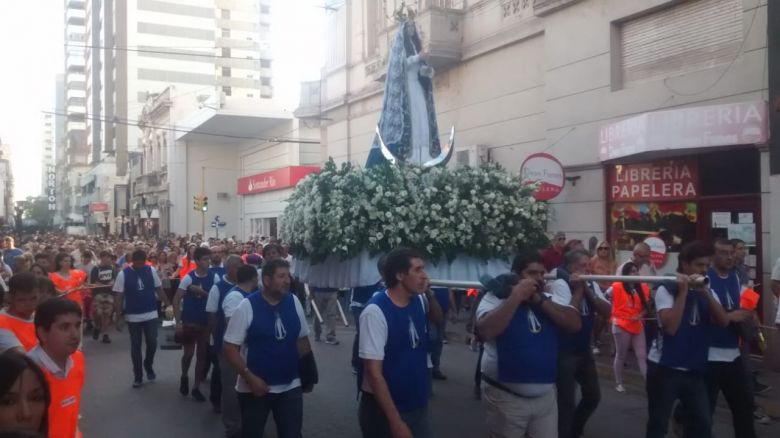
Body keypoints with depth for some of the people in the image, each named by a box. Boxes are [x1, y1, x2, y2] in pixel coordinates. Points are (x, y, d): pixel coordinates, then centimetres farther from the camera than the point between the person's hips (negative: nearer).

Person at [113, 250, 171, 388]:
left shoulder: (151, 270, -3)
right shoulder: (123, 274, -8)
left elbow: (159, 289, 4)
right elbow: (119, 296, -5)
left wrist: (169, 305, 0)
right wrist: (118, 316, -9)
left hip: (151, 314, 1)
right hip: (133, 316, -1)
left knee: (152, 343, 0)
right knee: (136, 347, 7)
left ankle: (148, 365, 28)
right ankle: (137, 376, 20)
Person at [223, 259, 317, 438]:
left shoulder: (294, 302, -1)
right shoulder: (247, 306, -14)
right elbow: (230, 348, -12)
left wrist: (308, 374, 9)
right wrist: (250, 378, -18)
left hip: (291, 386, 3)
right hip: (255, 387, -3)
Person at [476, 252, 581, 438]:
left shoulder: (550, 299, 7)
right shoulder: (495, 298, -8)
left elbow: (575, 324, -7)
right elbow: (486, 331, -25)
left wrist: (540, 300, -15)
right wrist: (516, 297, -22)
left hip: (546, 396, 5)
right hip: (505, 396, -4)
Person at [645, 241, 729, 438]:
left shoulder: (708, 291, 8)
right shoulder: (666, 289, -10)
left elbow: (723, 322, -6)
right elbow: (670, 327, -23)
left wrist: (705, 293, -16)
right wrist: (683, 291, -21)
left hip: (695, 370, 5)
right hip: (664, 368, -5)